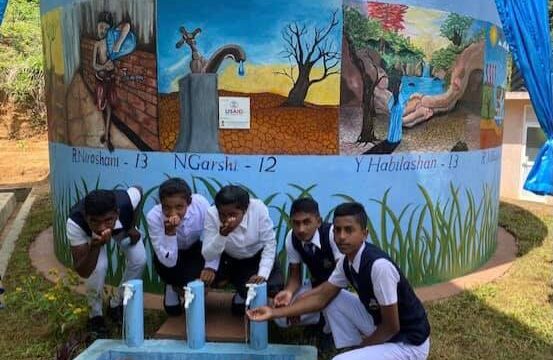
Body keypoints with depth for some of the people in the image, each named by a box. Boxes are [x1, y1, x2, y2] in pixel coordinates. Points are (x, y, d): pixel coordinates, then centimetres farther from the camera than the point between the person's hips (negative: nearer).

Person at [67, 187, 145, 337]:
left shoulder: (126, 201, -43)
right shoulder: (74, 222, -44)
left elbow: (138, 190, -14)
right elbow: (83, 272, -39)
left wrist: (132, 227, -16)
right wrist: (95, 247, -57)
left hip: (122, 226, 2)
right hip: (90, 235, -2)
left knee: (139, 259, -15)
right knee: (98, 267, -26)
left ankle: (116, 305, 11)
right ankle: (95, 315, 2)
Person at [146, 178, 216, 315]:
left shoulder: (201, 203, -30)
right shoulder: (153, 216, -30)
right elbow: (169, 261, -33)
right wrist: (170, 231, -46)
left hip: (195, 250, 1)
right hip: (168, 256, 0)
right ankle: (173, 288, 5)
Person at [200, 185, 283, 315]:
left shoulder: (259, 209, -31)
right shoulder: (211, 214, -28)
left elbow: (269, 243, -20)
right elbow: (208, 256, -27)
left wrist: (262, 275, -30)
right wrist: (222, 235, -44)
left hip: (256, 258, -1)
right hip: (226, 259, 1)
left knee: (273, 287, -22)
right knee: (206, 277, -23)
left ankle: (245, 294, 13)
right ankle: (242, 291, 10)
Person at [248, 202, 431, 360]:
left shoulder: (379, 266, -30)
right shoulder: (347, 262, -4)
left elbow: (391, 326, -23)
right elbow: (322, 297, 3)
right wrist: (274, 312, -3)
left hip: (408, 343, -8)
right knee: (334, 301, 4)